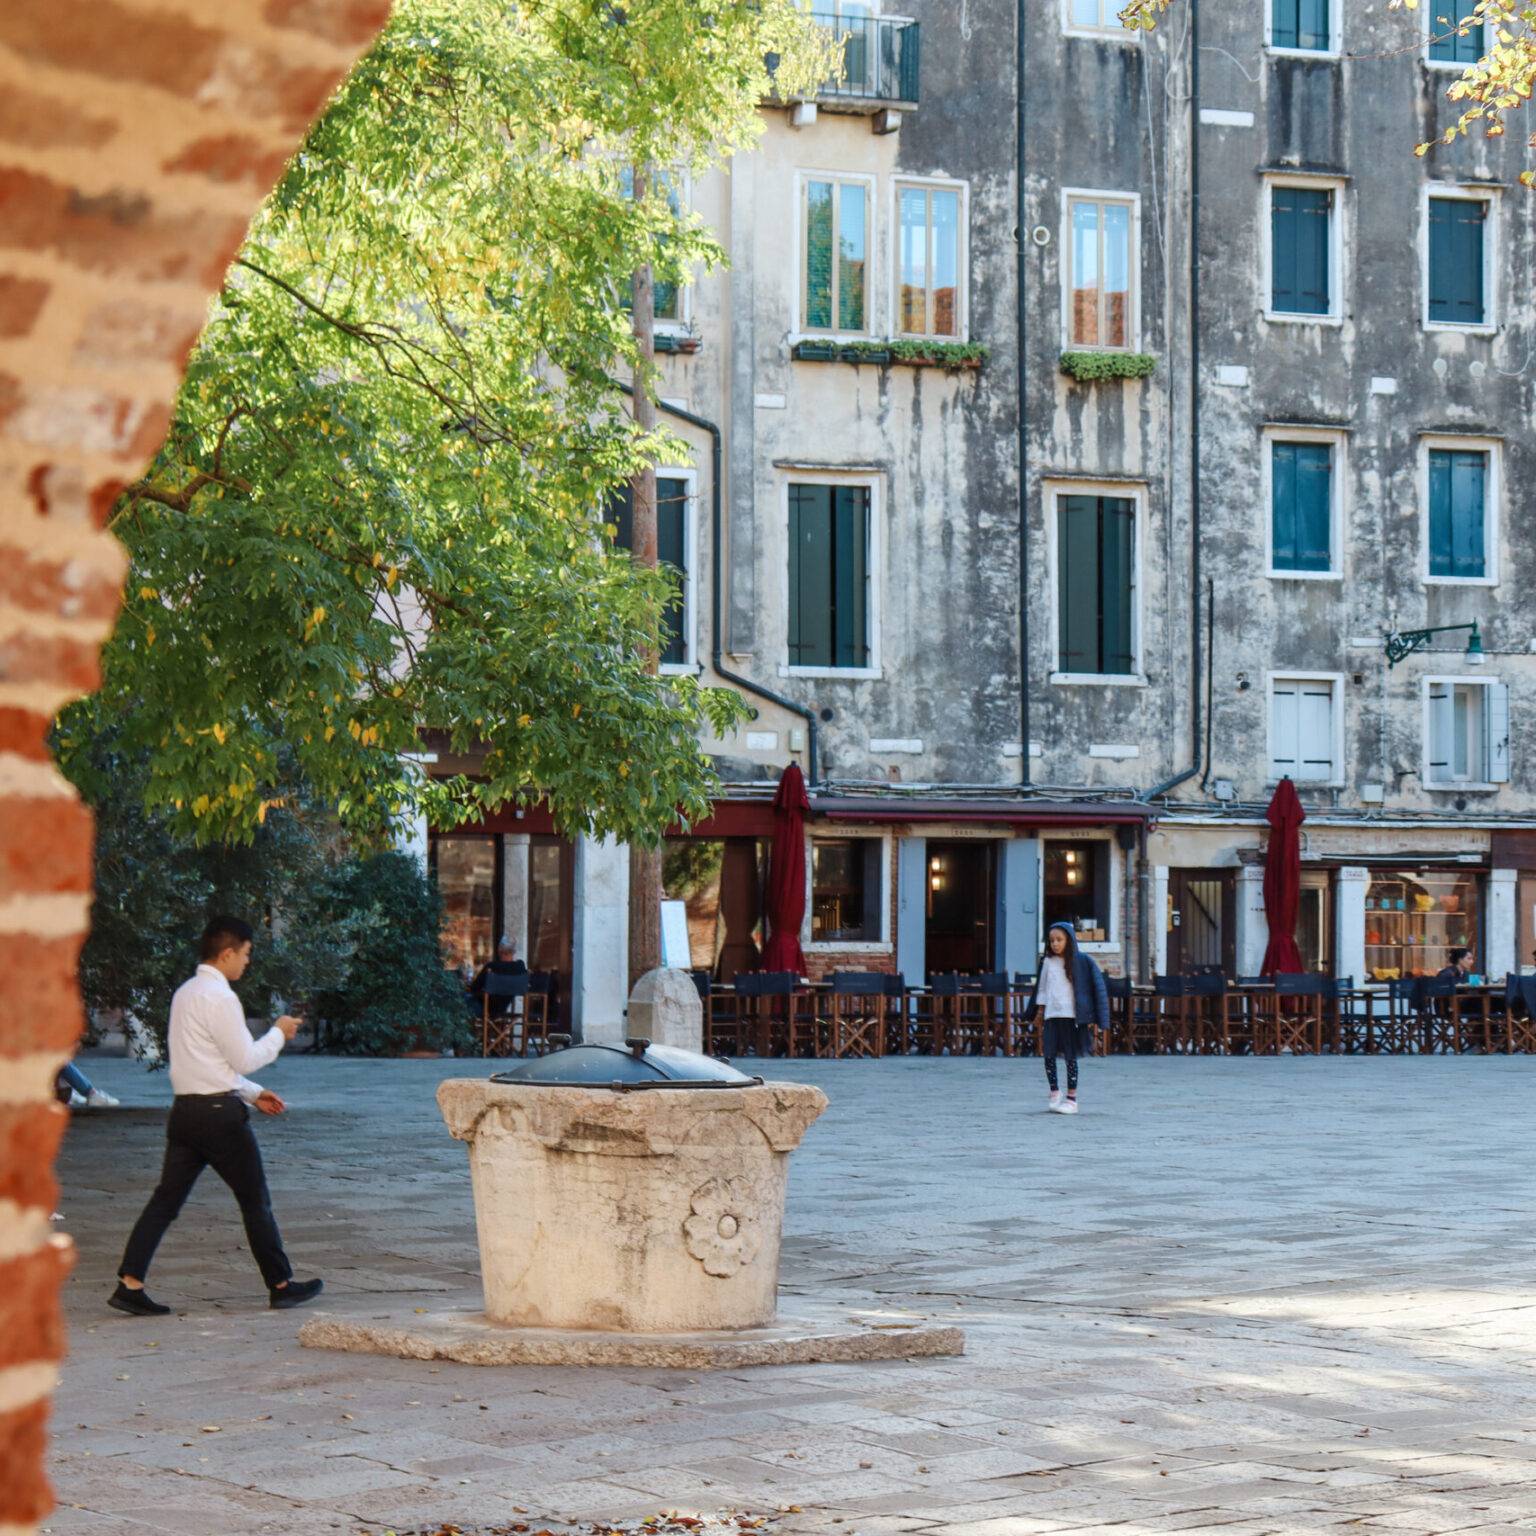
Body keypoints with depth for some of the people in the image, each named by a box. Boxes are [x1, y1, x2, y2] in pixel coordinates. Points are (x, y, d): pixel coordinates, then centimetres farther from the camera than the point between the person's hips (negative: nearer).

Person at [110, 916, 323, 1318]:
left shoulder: (185, 994, 15)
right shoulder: (219, 997, -14)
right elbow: (244, 1059, -12)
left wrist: (253, 1093, 24)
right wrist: (279, 1033, 3)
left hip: (185, 1109, 8)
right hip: (219, 1112, -8)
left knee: (166, 1198, 4)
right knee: (255, 1201, 5)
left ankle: (129, 1285, -5)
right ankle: (281, 1285, 14)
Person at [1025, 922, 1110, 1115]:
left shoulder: (1081, 962, -2)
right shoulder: (1047, 963, 9)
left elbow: (1096, 989, 0)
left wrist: (1089, 1018, -5)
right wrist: (1039, 1015, 12)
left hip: (1071, 1016, -3)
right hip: (1051, 1016, 3)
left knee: (1071, 1056, -1)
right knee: (1048, 1055, -2)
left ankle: (1071, 1099, 5)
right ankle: (1055, 1093, 14)